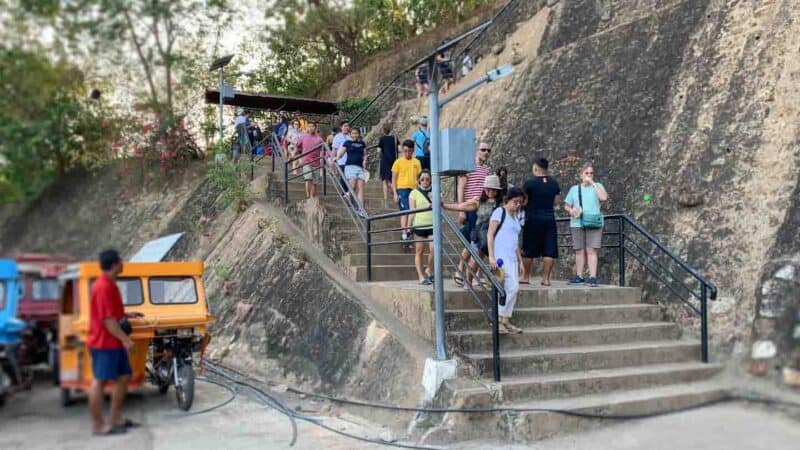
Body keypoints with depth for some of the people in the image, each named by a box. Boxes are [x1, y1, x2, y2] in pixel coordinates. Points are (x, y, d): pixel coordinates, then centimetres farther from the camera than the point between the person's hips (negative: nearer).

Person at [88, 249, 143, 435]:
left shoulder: (109, 285, 13)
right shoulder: (104, 288, -19)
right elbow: (108, 319, -23)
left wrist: (127, 315, 17)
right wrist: (125, 339, -22)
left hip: (114, 343, 10)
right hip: (104, 343, -10)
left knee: (123, 377, 13)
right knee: (99, 381, -2)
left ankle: (116, 419, 21)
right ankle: (98, 425, 6)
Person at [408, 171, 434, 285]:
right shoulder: (414, 193, 5)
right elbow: (412, 212, 3)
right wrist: (409, 227, -2)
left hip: (432, 225, 2)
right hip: (419, 225, -2)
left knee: (434, 249, -11)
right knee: (419, 252, 1)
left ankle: (428, 270, 13)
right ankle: (421, 277, 7)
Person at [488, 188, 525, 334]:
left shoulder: (515, 217, 21)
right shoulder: (500, 212, -2)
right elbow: (490, 234, -9)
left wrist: (520, 261, 20)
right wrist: (491, 257, -17)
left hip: (512, 258, 8)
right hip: (501, 256, -8)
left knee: (512, 289, 4)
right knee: (513, 287, -15)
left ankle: (505, 321, 12)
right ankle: (498, 320, -7)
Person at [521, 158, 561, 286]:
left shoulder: (529, 182, -8)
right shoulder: (554, 183, 5)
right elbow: (556, 202, 11)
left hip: (532, 219, -3)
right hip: (549, 219, 3)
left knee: (528, 250, 7)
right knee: (549, 250, 4)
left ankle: (526, 276, 14)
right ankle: (546, 278, 2)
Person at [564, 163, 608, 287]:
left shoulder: (597, 186, 7)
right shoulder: (574, 189, 13)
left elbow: (604, 197, -13)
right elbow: (566, 206, 14)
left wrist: (592, 183, -10)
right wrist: (571, 210, -10)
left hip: (594, 224, -2)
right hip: (577, 224, 2)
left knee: (591, 250, -9)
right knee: (579, 251, 5)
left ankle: (593, 277, -11)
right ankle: (579, 276, 12)